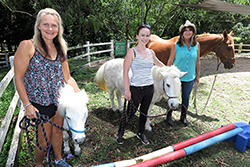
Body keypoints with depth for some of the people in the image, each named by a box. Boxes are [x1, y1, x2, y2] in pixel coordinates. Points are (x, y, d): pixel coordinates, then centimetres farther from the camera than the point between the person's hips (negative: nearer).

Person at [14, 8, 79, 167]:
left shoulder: (60, 49, 4)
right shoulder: (27, 46, -12)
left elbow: (67, 77, 7)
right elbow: (19, 78, -10)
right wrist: (27, 105, -14)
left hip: (60, 100, 5)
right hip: (40, 103, -4)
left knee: (57, 131, 21)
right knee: (44, 141, 9)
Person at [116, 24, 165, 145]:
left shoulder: (151, 52, 6)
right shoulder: (132, 52, -10)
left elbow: (157, 63, 27)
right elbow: (125, 72, -12)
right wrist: (127, 90, -15)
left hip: (149, 88, 5)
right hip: (136, 88, -5)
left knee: (144, 112, 18)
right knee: (130, 113, 5)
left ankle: (141, 133, 40)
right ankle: (120, 133, 30)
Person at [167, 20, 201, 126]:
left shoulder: (196, 45, -2)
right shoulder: (176, 45, -11)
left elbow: (197, 61, 6)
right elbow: (170, 61, -6)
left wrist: (198, 75, 9)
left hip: (190, 77, 3)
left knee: (186, 97, 16)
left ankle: (183, 116, 37)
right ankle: (169, 115, 32)